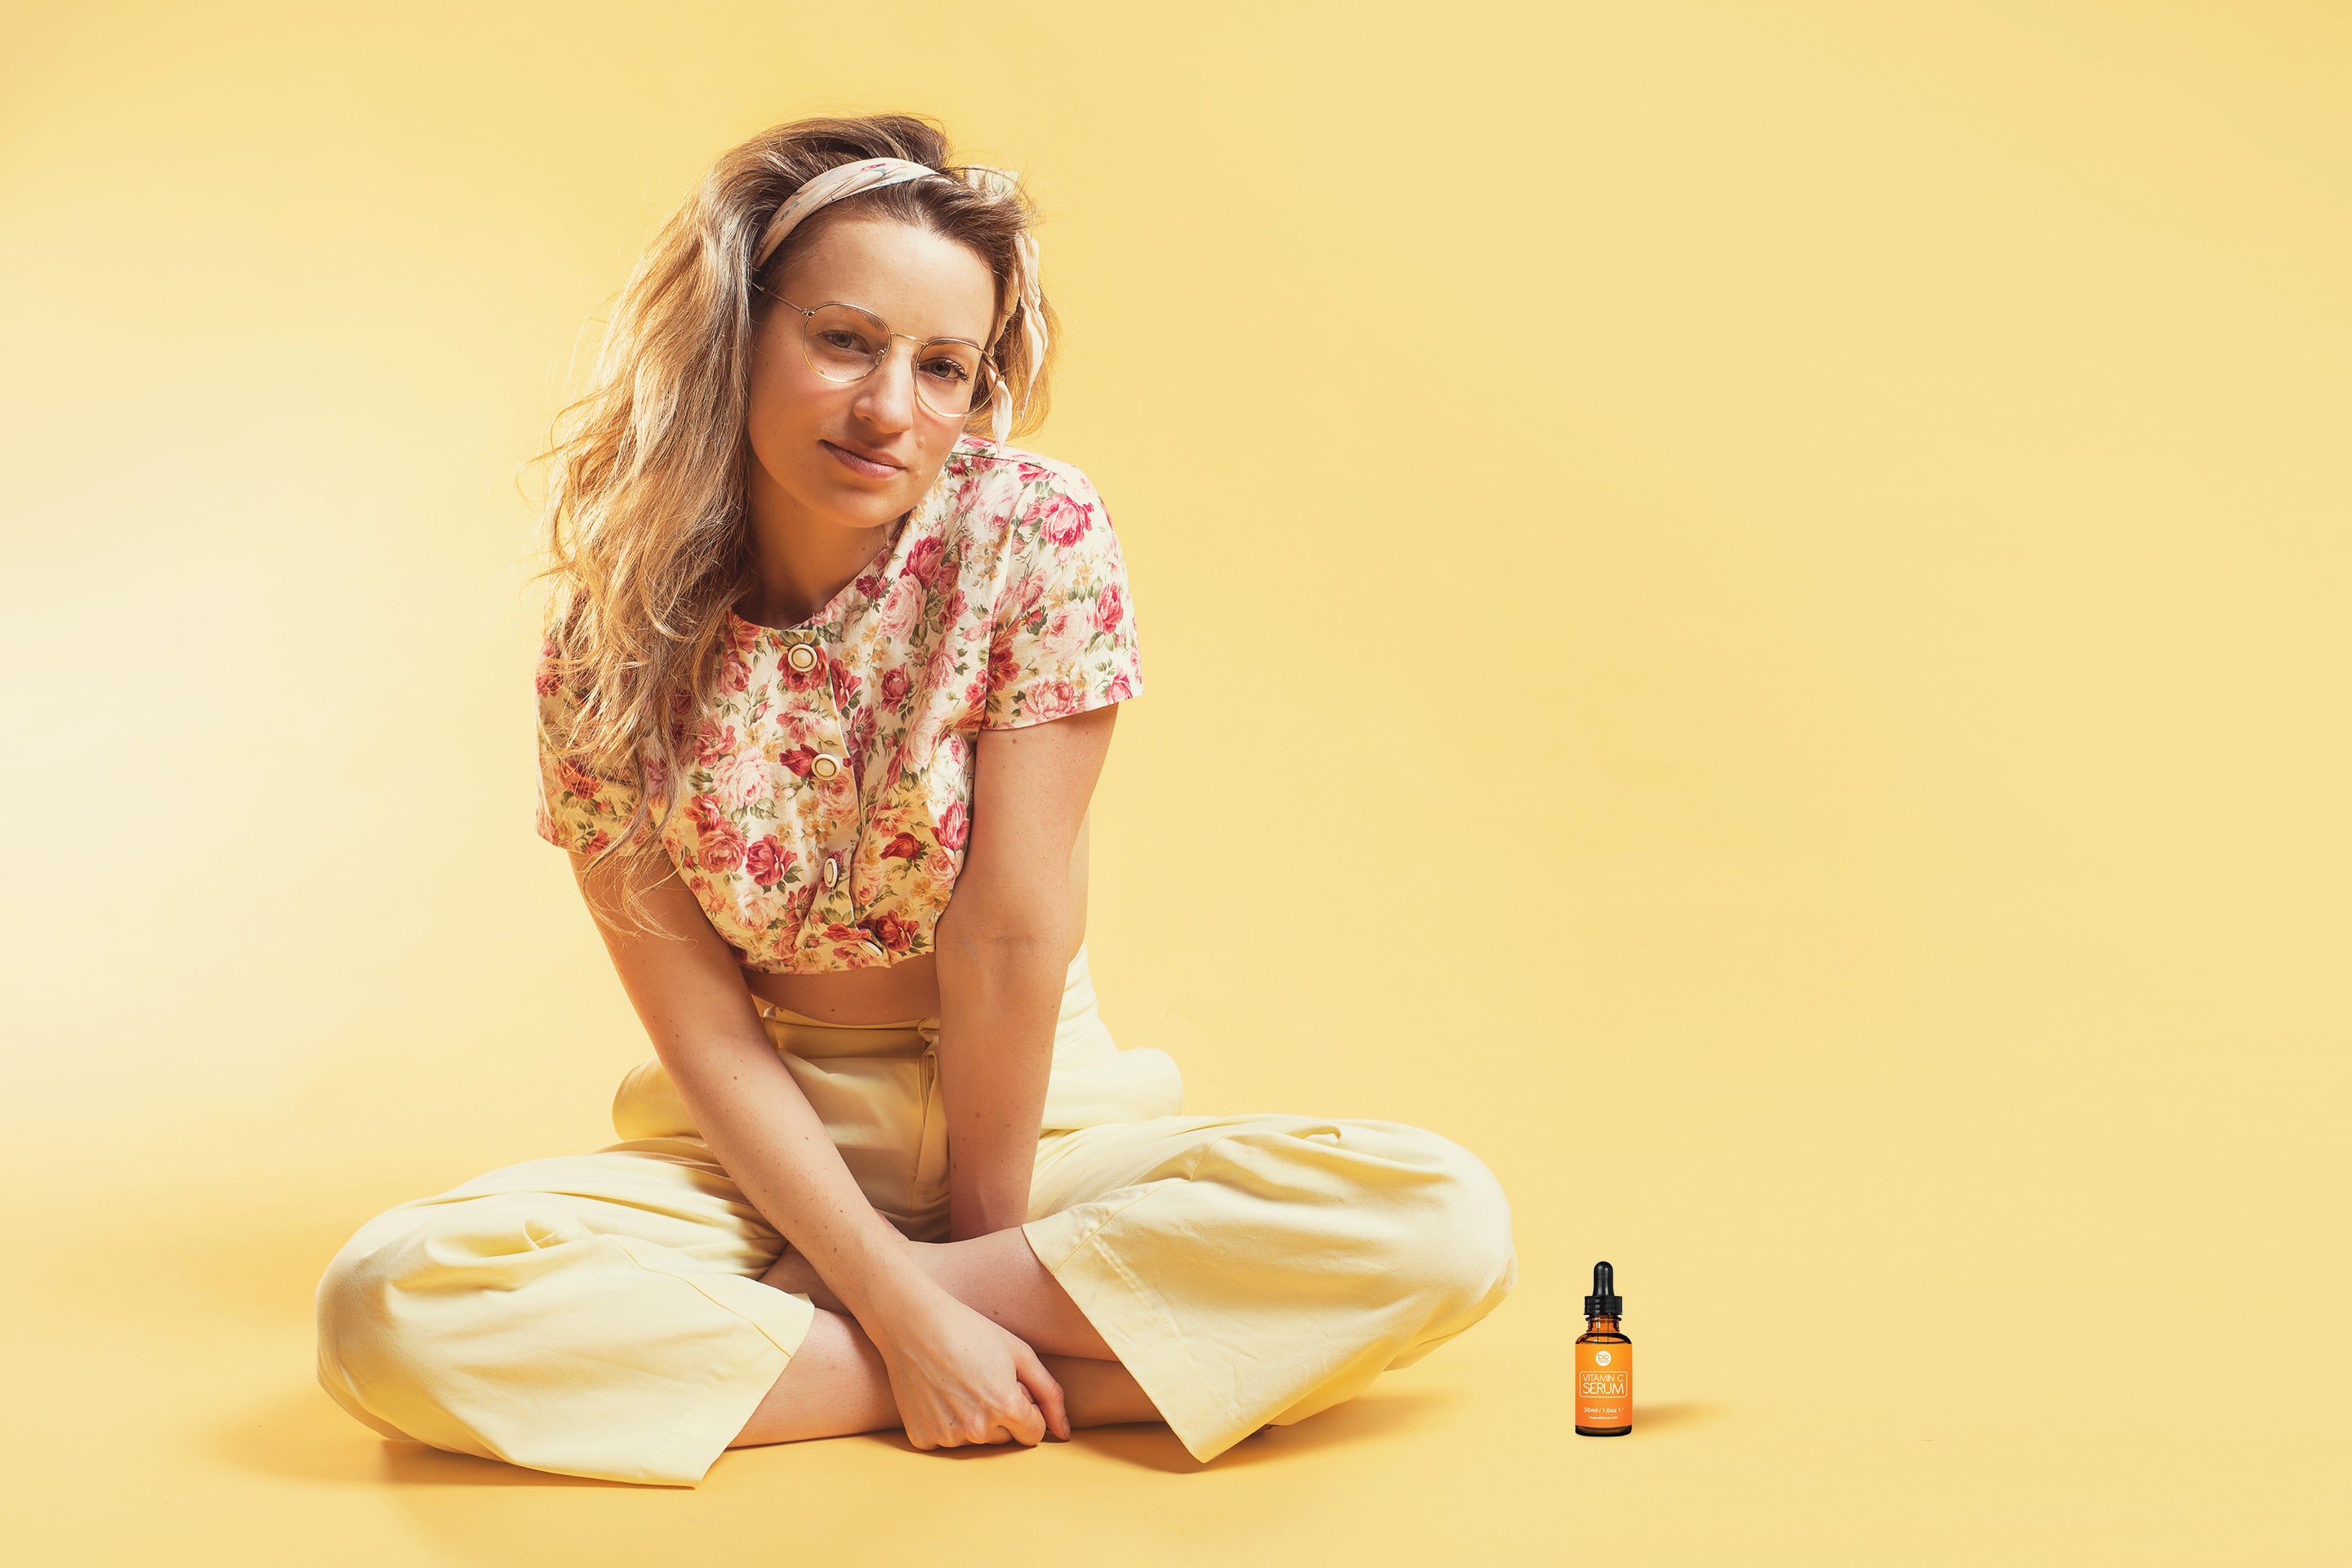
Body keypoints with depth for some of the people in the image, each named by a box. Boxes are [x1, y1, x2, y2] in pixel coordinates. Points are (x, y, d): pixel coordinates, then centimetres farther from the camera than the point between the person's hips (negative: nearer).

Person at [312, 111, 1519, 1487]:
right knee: (389, 1302, -27)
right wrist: (907, 1312, -19)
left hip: (1034, 1119, 0)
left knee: (1451, 1222, -25)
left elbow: (1012, 934, -14)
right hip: (763, 1156, 1)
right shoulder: (610, 642, -10)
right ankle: (1064, 1366, -19)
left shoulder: (1038, 536, -15)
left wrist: (968, 1246, -10)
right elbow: (706, 1032, -11)